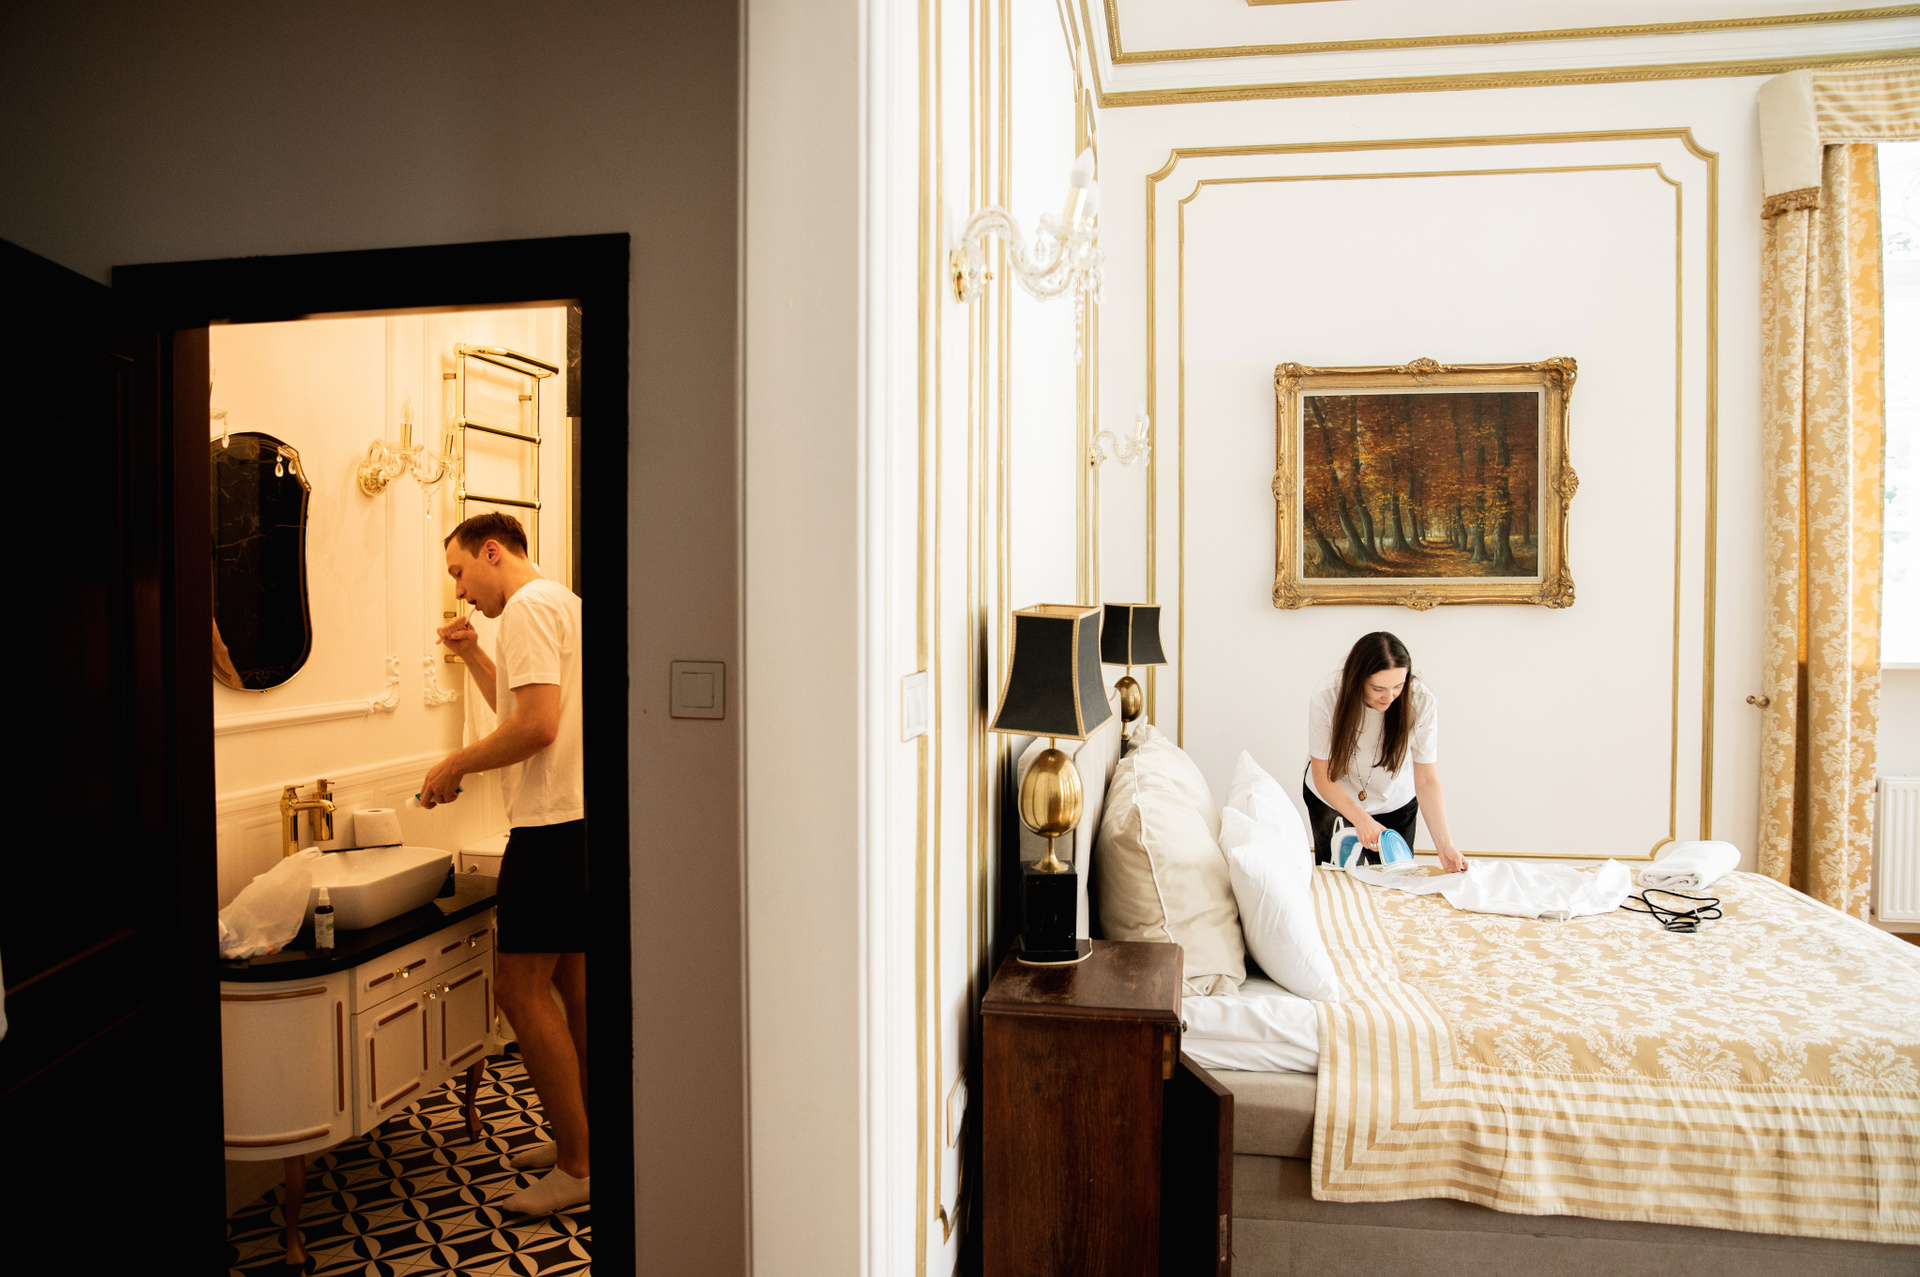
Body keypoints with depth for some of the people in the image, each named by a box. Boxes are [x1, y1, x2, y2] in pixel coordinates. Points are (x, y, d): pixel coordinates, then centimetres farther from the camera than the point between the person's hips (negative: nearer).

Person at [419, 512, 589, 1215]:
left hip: (553, 822, -11)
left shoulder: (529, 605, -12)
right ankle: (580, 1139, 27)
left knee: (520, 985, -5)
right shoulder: (563, 603, 20)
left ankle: (578, 1167, 4)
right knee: (570, 977, 16)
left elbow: (537, 725, -22)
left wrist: (456, 765, -10)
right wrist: (473, 653, 18)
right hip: (571, 815, 11)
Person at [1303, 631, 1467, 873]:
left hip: (1396, 805, 1)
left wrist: (1445, 846, -30)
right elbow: (1323, 776, -23)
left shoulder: (1422, 703, -26)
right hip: (1332, 800, -1)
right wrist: (1361, 819, -36)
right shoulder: (1327, 699, -29)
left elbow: (1427, 781, -22)